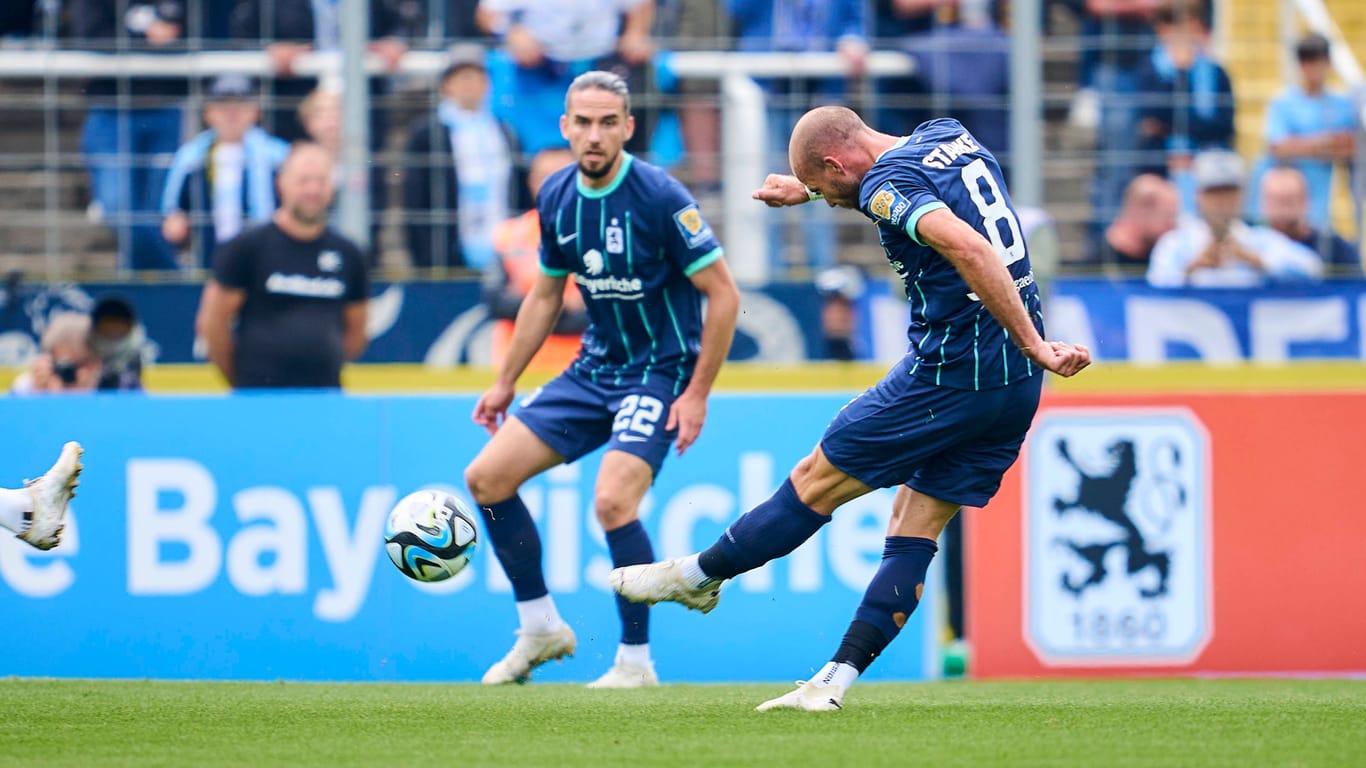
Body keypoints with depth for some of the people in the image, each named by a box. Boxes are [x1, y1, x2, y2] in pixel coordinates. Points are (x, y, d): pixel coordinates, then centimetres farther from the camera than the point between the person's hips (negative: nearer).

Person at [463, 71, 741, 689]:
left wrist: (697, 394, -16)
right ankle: (540, 628, 14)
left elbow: (723, 295, -14)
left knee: (613, 501, -26)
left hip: (660, 372, -7)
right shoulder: (556, 197, 2)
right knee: (487, 477, 0)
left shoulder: (660, 197, -18)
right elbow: (545, 295, 17)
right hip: (593, 370, 7)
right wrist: (505, 383, 18)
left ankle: (635, 661, -10)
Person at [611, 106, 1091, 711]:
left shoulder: (887, 186, -15)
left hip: (949, 373, -9)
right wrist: (807, 188, 38)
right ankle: (834, 683, 5)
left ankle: (695, 577, 23)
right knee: (915, 529, 8)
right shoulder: (948, 135, 12)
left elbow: (969, 249, -31)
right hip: (1016, 388, 9)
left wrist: (1034, 344, -28)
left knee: (816, 482, 8)